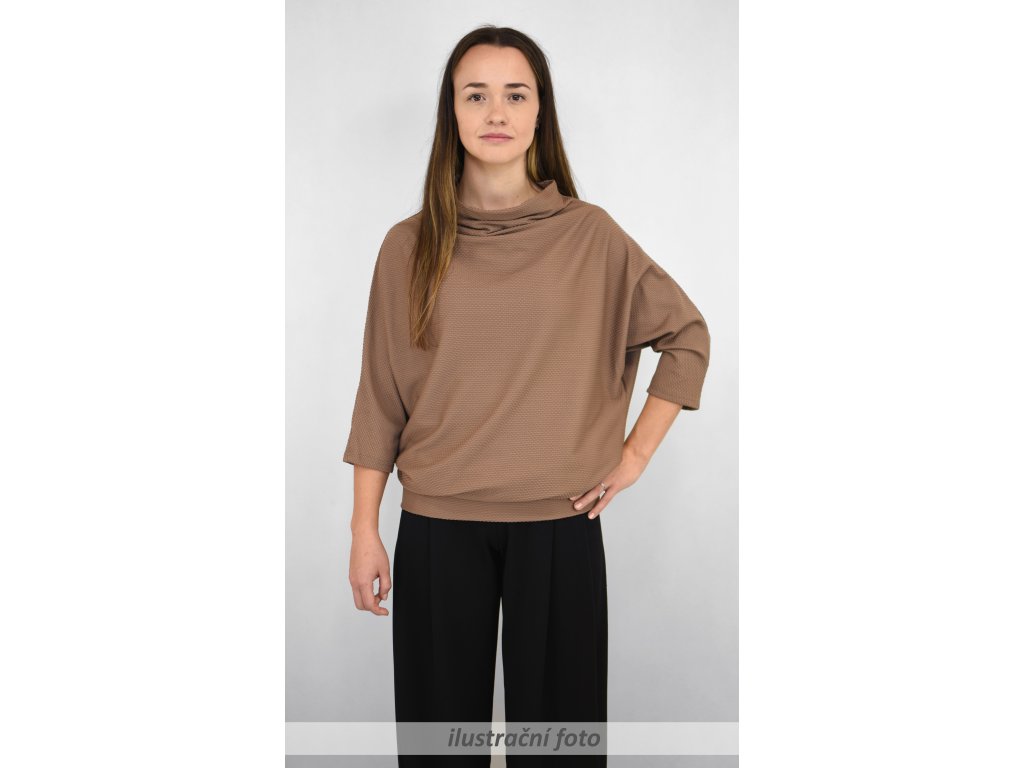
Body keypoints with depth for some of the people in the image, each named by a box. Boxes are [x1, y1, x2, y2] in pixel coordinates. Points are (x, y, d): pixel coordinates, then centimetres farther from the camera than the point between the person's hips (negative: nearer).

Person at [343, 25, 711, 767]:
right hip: (437, 527, 1)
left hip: (558, 522, 0)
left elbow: (688, 336, 7)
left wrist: (635, 455, 1)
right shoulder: (410, 245, 2)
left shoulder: (590, 235, -1)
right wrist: (365, 531, 3)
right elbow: (381, 399, 4)